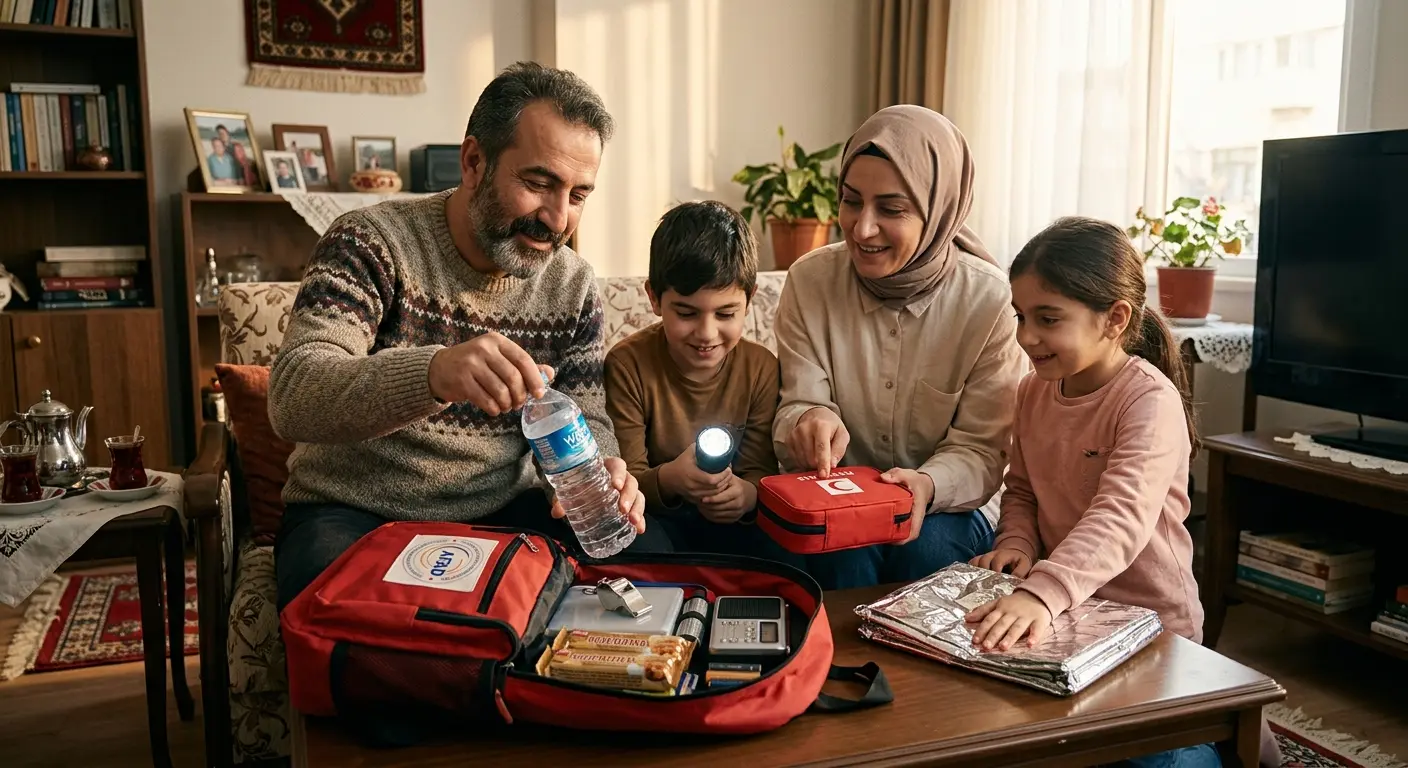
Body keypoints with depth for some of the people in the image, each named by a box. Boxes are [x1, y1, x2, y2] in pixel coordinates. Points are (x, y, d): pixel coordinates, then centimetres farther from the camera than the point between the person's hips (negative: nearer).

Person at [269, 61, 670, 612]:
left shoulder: (572, 285, 3)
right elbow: (291, 398, -24)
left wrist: (596, 471, -21)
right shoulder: (372, 243, -12)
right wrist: (431, 373, -45)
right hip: (353, 513, -4)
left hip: (501, 511, 4)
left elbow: (585, 419, 5)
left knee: (647, 552, -18)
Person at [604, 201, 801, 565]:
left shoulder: (760, 368, -5)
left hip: (730, 519, 3)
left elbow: (761, 470, -2)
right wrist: (668, 479, -35)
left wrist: (746, 493, -27)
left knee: (787, 563, -23)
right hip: (652, 519, -2)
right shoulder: (628, 365, -14)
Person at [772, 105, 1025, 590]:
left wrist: (928, 485, -32)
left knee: (926, 545, -31)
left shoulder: (991, 300, -11)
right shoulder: (811, 280, -6)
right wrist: (808, 421, -33)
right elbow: (798, 403, -7)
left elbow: (982, 451, -9)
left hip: (946, 508, 0)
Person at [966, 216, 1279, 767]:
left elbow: (1122, 519, -37)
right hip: (1067, 610, 7)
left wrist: (1042, 592, -52)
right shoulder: (1034, 390, 0)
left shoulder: (1151, 400, -23)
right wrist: (1017, 543, -13)